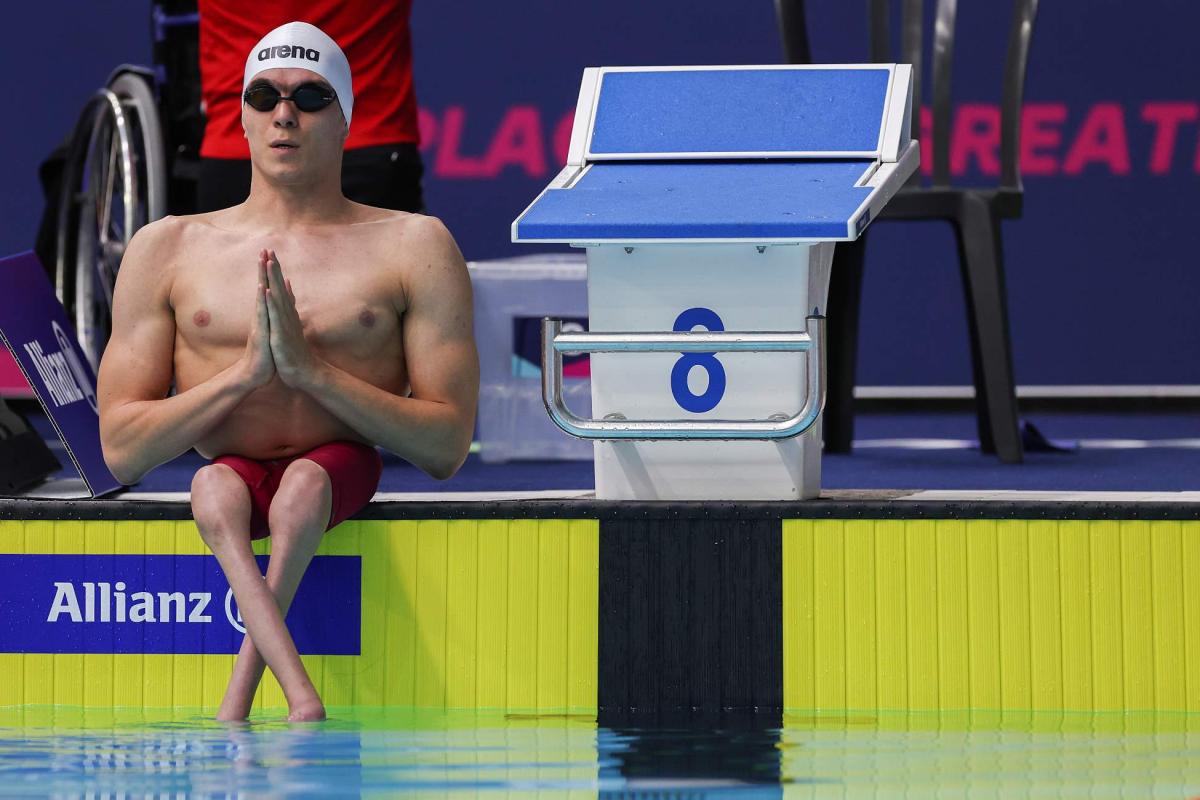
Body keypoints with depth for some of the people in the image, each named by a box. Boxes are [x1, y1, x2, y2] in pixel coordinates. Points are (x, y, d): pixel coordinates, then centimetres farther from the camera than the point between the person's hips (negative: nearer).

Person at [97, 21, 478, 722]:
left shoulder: (412, 246, 8)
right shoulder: (168, 249, 12)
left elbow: (447, 447, 0)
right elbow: (121, 450, 5)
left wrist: (312, 369, -11)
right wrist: (244, 373, -9)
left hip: (344, 469, -1)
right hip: (232, 472, 1)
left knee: (303, 488, -36)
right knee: (215, 491, -35)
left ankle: (240, 694, -30)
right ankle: (301, 696, -47)